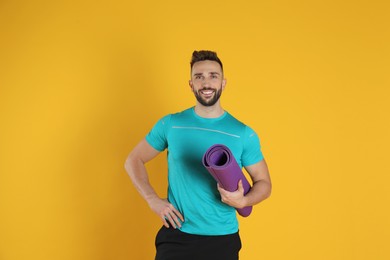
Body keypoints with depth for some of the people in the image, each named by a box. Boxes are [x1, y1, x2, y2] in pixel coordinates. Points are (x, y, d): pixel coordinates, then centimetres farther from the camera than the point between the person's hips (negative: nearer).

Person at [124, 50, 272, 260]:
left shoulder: (244, 134, -2)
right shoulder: (170, 125, -1)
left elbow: (263, 183, 5)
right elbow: (133, 160, 8)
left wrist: (243, 201, -15)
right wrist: (153, 200, -5)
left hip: (222, 238, 1)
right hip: (176, 235, 0)